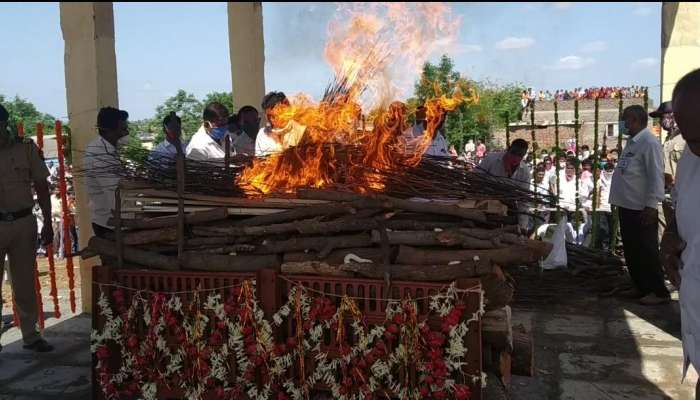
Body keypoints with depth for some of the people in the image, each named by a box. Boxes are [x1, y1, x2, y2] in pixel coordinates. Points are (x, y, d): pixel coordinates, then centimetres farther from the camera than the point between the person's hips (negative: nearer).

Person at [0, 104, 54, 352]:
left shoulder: (26, 148, 0)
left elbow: (41, 187, 5)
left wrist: (47, 223, 3)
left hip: (24, 222, 1)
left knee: (25, 284, 11)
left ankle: (30, 335, 21)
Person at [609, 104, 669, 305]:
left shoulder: (649, 142, -15)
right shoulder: (632, 142, 13)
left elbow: (656, 176, -20)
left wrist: (651, 205, -22)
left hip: (641, 209, -9)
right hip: (627, 206, 9)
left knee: (647, 251, 0)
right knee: (631, 250, 16)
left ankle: (659, 292, 12)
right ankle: (641, 287, 29)